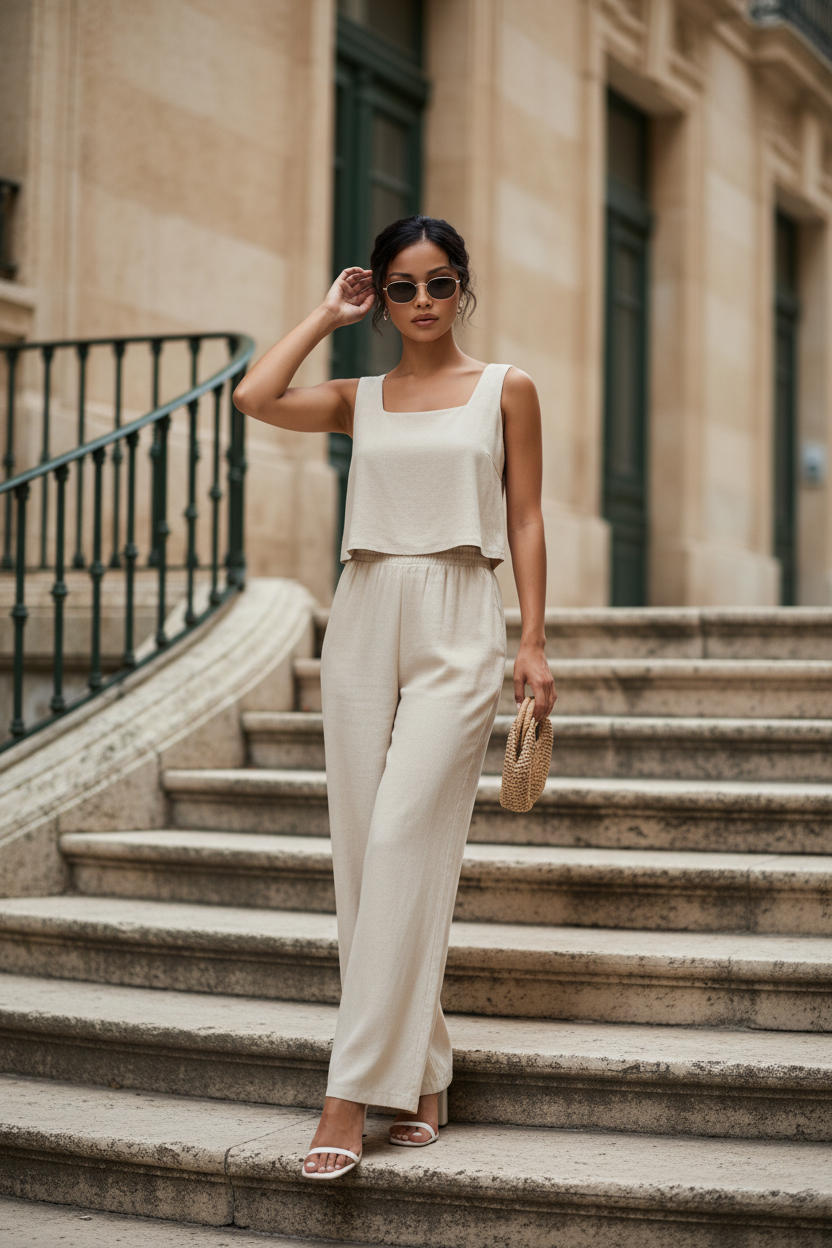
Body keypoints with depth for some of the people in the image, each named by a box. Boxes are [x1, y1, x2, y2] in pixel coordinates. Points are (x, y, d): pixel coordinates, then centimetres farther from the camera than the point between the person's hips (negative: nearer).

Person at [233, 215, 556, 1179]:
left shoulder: (506, 391, 9)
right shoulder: (360, 400, 14)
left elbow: (525, 521, 6)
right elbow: (254, 397, -4)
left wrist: (533, 643, -2)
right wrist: (328, 314, 8)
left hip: (458, 627, -4)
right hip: (364, 619, 4)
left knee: (402, 841, -14)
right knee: (363, 847, 0)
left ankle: (353, 1093, -13)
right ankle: (419, 1073, 10)